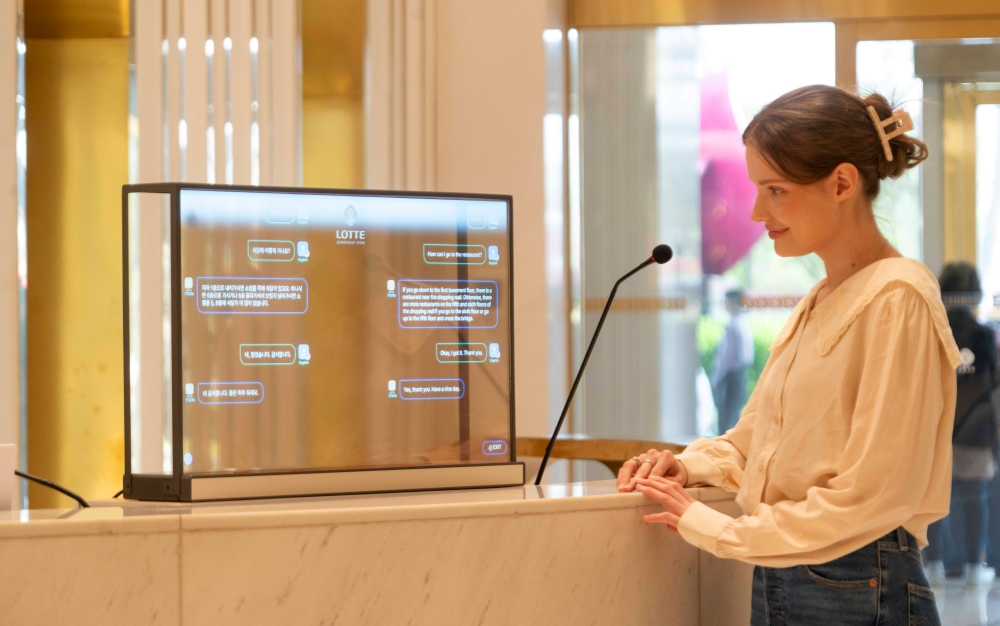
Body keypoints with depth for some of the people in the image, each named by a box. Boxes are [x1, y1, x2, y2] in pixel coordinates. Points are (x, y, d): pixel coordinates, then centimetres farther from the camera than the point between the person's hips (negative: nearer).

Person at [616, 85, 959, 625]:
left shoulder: (897, 299, -13)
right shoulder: (818, 303, 13)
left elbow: (873, 494, -18)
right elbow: (757, 438, 22)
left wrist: (716, 531, -13)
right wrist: (690, 466, 1)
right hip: (779, 582, 8)